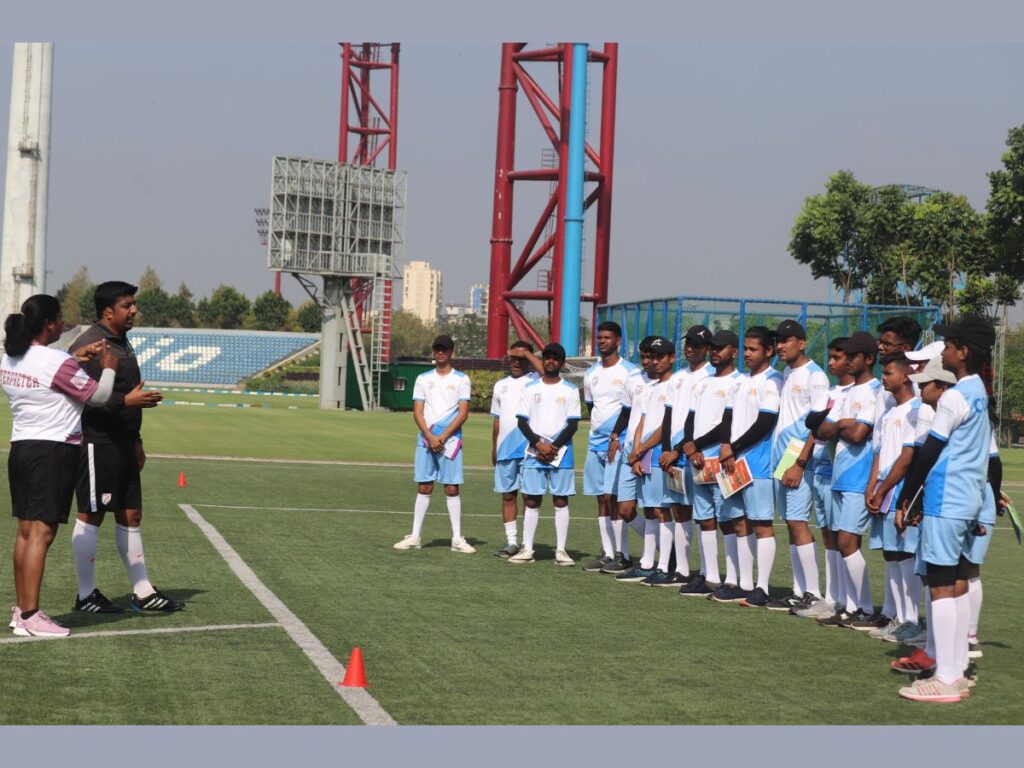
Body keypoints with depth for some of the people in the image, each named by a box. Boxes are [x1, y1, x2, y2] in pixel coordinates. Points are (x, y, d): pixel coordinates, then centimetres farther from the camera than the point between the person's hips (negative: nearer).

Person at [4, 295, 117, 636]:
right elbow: (98, 396, -7)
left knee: (26, 530, 12)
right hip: (54, 451, -8)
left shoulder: (9, 359, 8)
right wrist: (108, 369, 10)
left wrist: (80, 357, 21)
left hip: (20, 447, 8)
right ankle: (30, 617, -9)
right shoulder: (57, 362, -16)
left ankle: (21, 609, 17)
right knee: (42, 532, -8)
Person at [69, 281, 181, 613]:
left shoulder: (122, 343, 17)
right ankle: (86, 595, 6)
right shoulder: (90, 345, -14)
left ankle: (142, 592, 17)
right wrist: (128, 401, -26)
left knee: (130, 515, 11)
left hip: (122, 444, 10)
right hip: (97, 445, -10)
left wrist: (136, 440, 24)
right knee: (91, 515, -2)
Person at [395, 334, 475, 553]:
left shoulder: (461, 379, 3)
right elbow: (418, 412, 4)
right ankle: (415, 536, 8)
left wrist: (442, 437, -11)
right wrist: (430, 437, -9)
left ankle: (457, 538, 2)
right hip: (426, 440, 2)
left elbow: (463, 413, -4)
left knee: (452, 489, -2)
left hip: (451, 441, -2)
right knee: (423, 488, 4)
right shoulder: (423, 379, 10)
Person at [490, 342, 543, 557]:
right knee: (507, 495, 7)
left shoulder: (534, 380, 2)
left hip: (529, 448, -5)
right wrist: (494, 448, 18)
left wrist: (527, 353, -15)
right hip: (505, 449, 5)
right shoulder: (501, 385, 18)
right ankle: (511, 541, 14)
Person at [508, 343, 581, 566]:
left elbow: (573, 425, -1)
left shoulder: (570, 391, 4)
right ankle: (527, 549, 7)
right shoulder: (531, 388, 7)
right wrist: (538, 444, -10)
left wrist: (554, 446, -11)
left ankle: (561, 550, 4)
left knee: (561, 501, 0)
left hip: (561, 453, -1)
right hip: (534, 453, 1)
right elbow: (522, 421, 4)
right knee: (532, 501, 3)